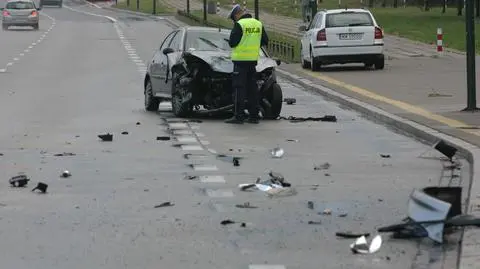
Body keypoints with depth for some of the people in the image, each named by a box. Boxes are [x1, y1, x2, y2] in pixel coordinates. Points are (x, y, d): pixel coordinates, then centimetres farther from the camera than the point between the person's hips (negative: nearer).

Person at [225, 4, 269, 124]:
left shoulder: (239, 25, -12)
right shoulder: (258, 24, 8)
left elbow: (232, 43, -12)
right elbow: (265, 41, 12)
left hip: (240, 60, -6)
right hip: (253, 60, 6)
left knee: (239, 88, -4)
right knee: (252, 87, 12)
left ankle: (239, 116, -8)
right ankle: (254, 115, 12)